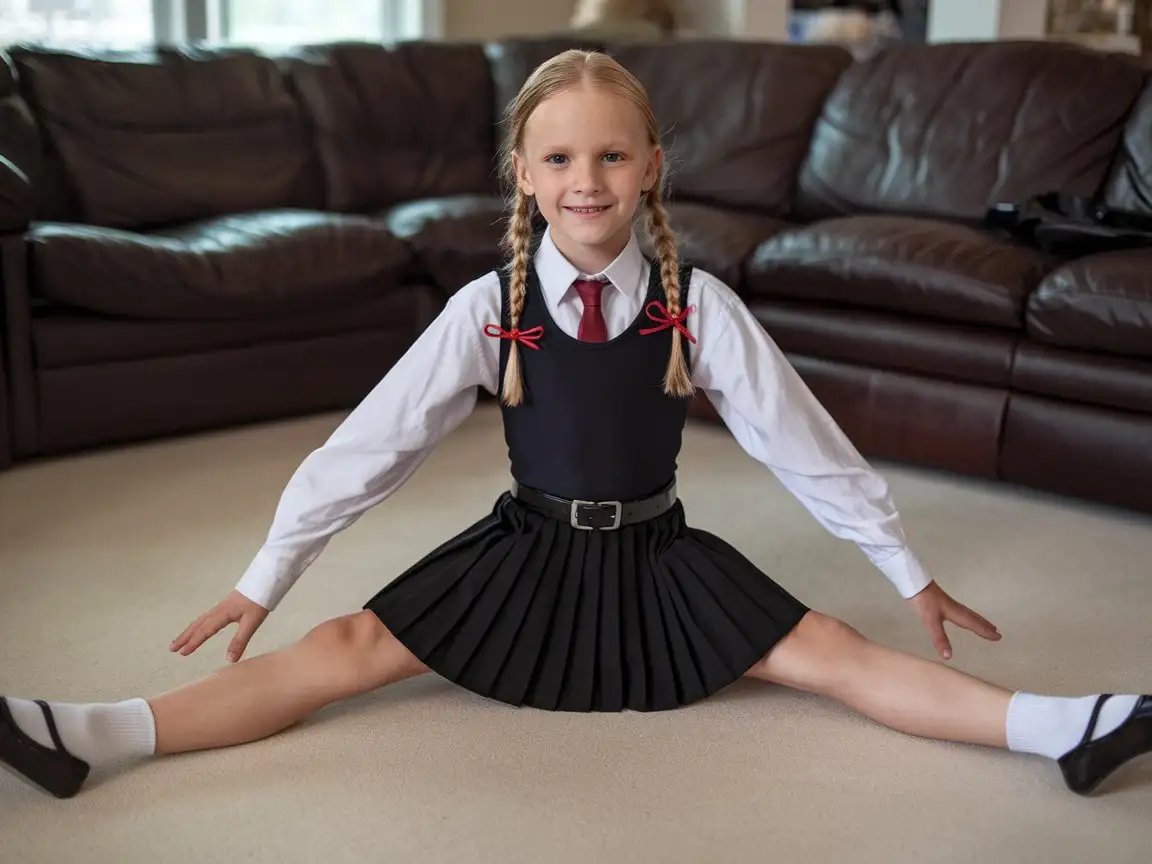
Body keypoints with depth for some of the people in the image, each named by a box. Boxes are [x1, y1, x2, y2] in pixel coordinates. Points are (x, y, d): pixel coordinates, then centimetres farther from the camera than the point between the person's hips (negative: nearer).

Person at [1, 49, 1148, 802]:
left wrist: (907, 571, -2)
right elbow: (372, 439, -8)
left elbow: (802, 440, -5)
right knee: (344, 651, -12)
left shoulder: (698, 304, -11)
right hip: (526, 549, 0)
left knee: (827, 654, -13)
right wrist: (264, 579, -7)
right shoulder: (487, 307, -10)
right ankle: (93, 738, -18)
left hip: (657, 555, 0)